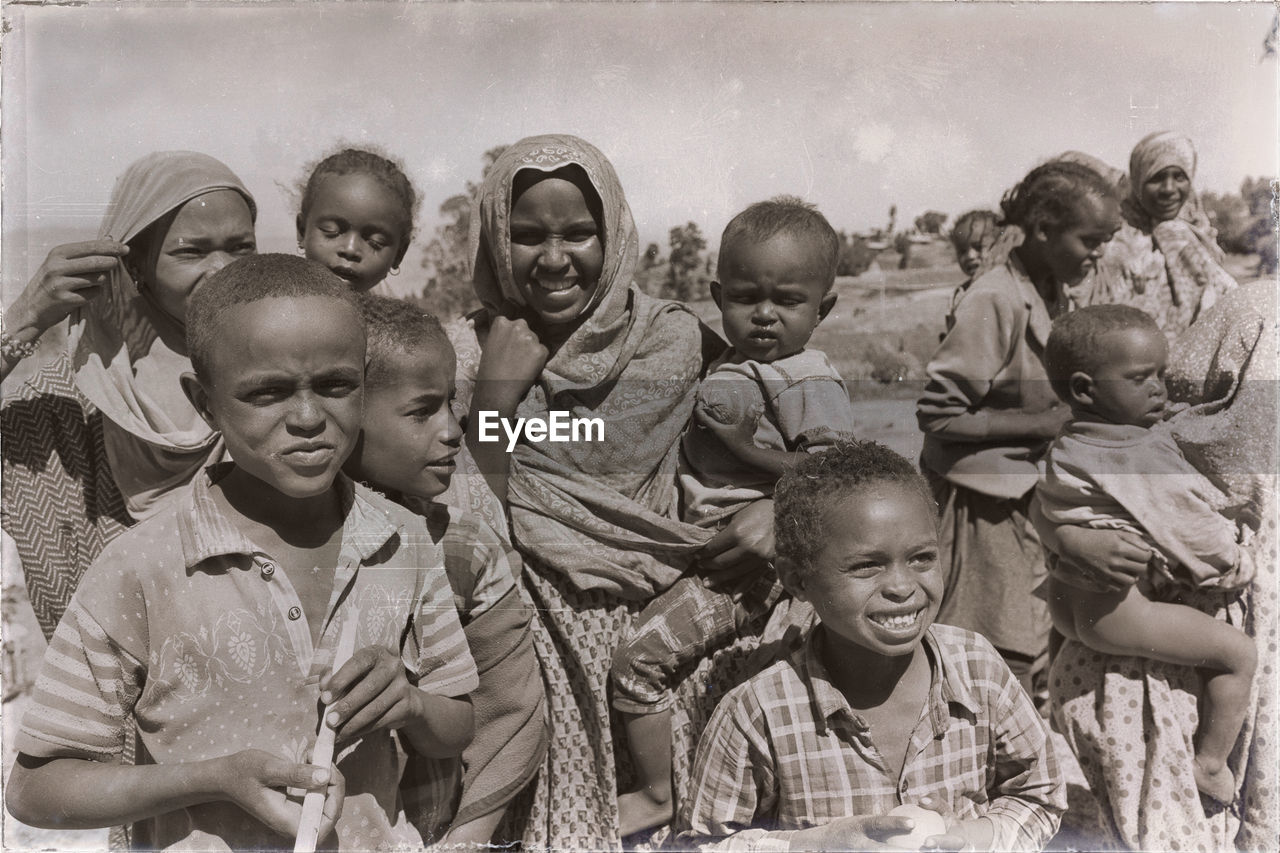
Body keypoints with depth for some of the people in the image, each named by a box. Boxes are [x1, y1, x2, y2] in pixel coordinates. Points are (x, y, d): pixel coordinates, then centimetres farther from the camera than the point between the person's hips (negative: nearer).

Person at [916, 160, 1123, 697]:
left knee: (1032, 654, 13)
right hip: (987, 505, -8)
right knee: (1001, 663, 0)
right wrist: (1042, 425, -19)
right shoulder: (996, 300, -17)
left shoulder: (1054, 294, 9)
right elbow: (936, 412, -20)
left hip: (1033, 494, 8)